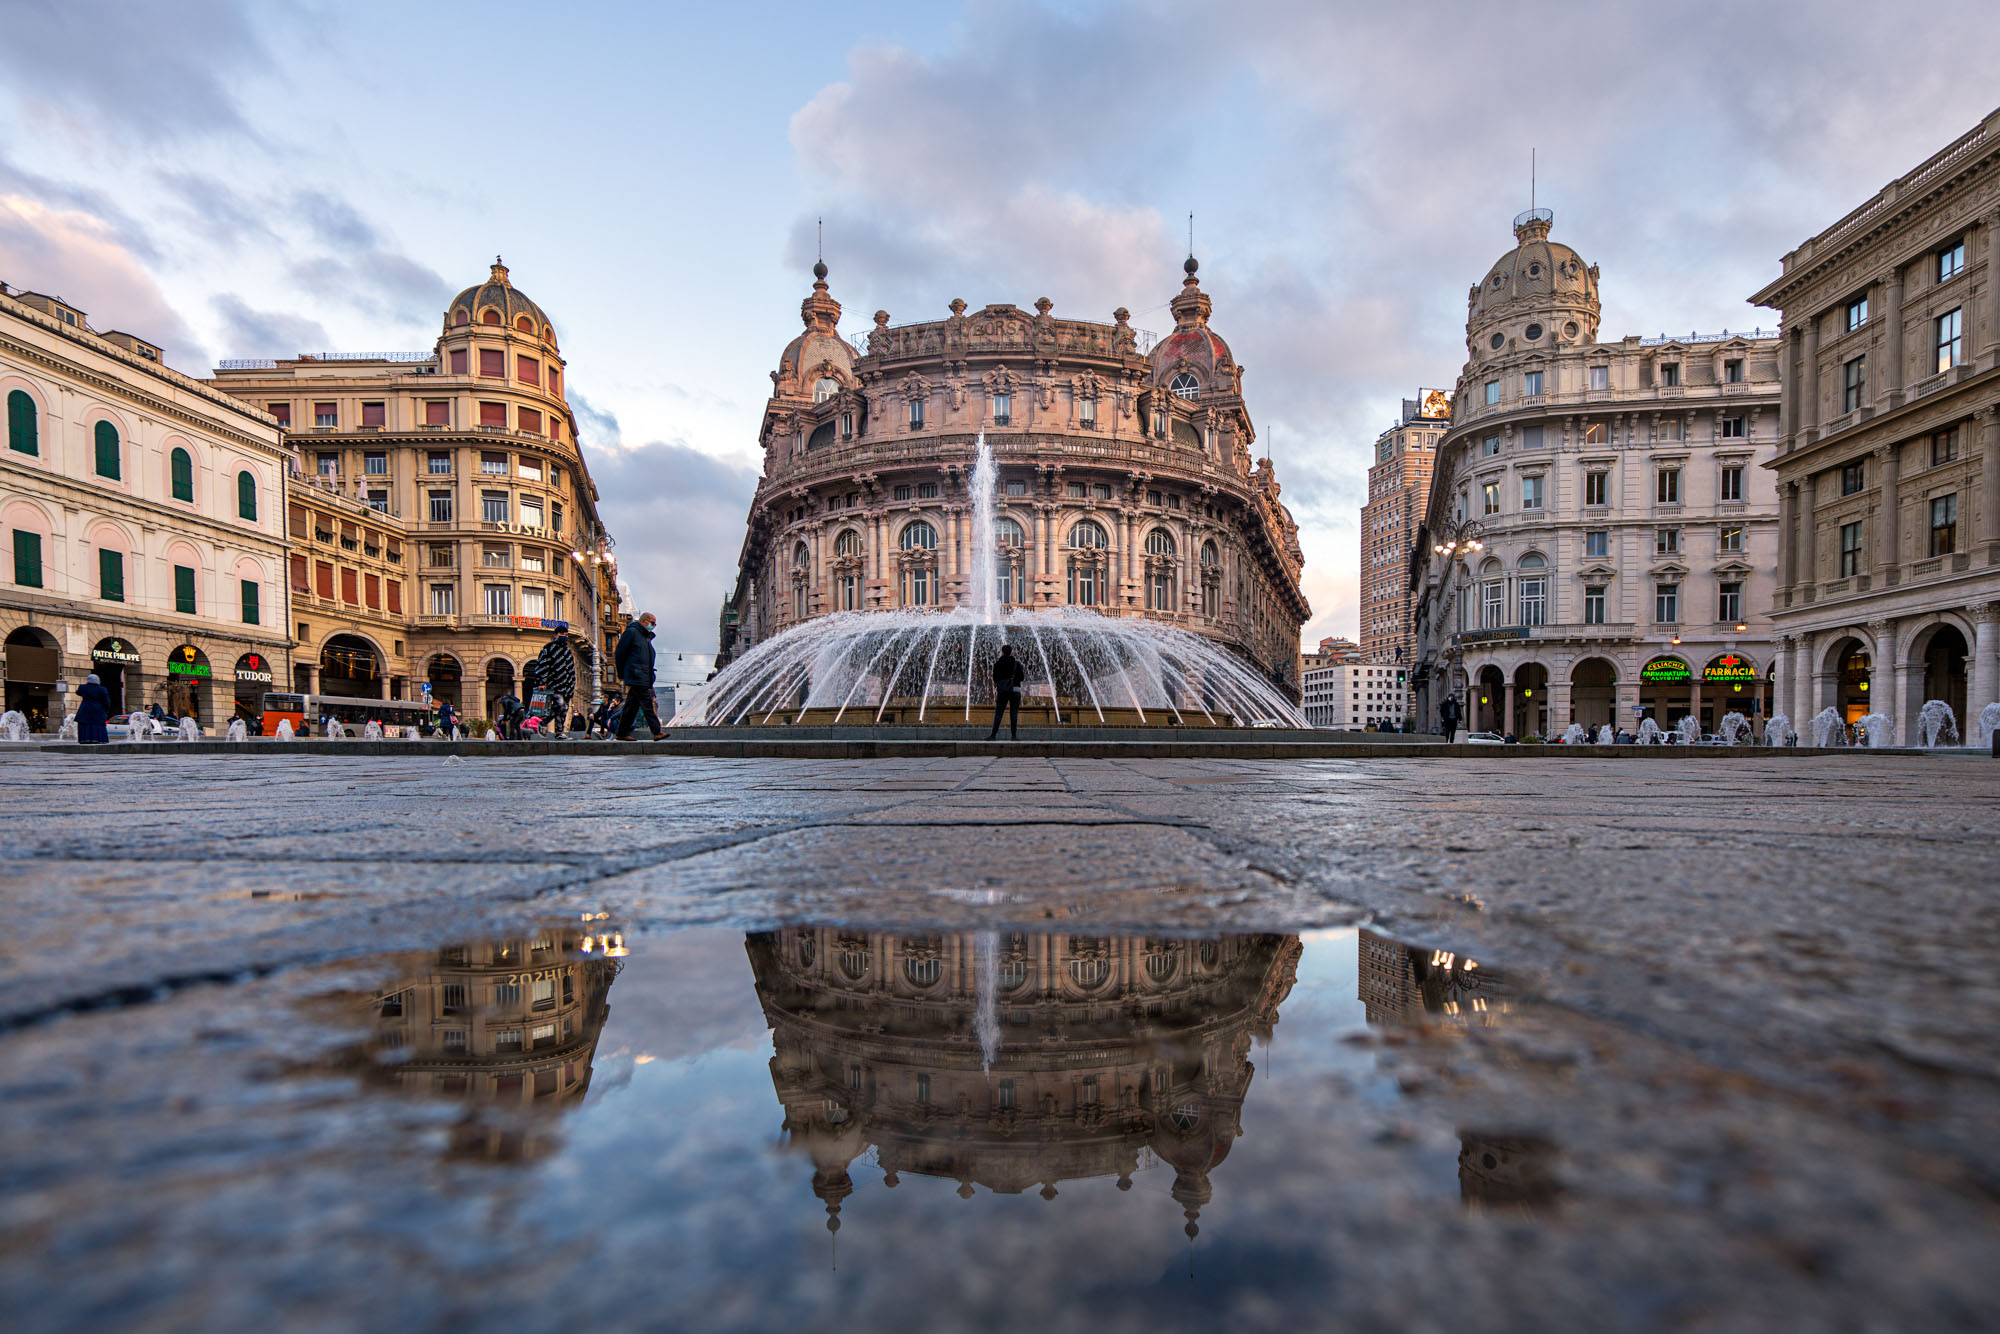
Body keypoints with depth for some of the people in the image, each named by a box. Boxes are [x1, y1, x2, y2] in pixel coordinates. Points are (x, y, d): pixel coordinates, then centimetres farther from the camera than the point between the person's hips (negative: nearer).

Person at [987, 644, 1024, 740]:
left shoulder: (997, 663, 3)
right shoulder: (1016, 662, 1)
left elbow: (995, 678, 2)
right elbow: (1021, 677, -1)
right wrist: (1025, 676, 20)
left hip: (1001, 690, 1)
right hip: (1015, 690, -1)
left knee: (998, 713, 4)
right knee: (1014, 713, 1)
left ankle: (993, 735, 0)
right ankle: (1013, 736, -3)